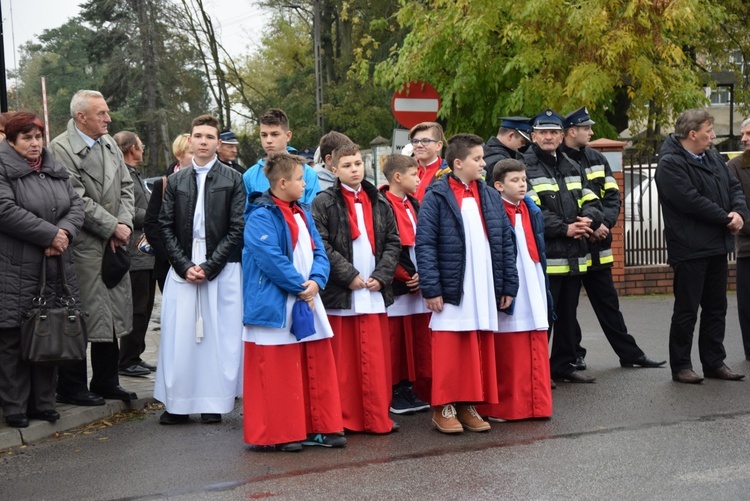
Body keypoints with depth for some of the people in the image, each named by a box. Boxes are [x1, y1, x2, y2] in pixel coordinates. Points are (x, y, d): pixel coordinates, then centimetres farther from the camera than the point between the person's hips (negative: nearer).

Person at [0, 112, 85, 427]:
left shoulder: (55, 170, 16)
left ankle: (43, 402, 20)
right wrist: (50, 234, -16)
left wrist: (66, 232, -10)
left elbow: (76, 205, 10)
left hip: (55, 268, 6)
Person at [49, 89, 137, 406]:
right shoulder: (61, 148, -12)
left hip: (113, 247, 7)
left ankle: (106, 381, 25)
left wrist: (124, 224, -3)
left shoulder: (110, 144, 11)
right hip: (83, 246, -7)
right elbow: (78, 200, -16)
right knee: (80, 318, -2)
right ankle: (71, 388, 10)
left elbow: (126, 187, 13)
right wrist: (113, 227, -12)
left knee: (113, 312, 13)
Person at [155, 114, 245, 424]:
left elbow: (237, 228, -2)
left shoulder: (232, 179, 4)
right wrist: (184, 266, -5)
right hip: (183, 269, 2)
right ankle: (178, 404, 6)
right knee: (179, 336, 0)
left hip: (222, 270, -2)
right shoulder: (176, 181, 12)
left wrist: (209, 266, -10)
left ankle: (214, 403, 7)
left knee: (219, 334, -1)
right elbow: (165, 226, 8)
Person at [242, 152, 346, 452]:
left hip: (308, 301, 8)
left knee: (318, 367, 10)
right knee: (279, 374, -2)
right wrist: (301, 286, -15)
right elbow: (271, 259, -20)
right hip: (276, 309, -8)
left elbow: (318, 252, 10)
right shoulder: (260, 218, -13)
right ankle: (281, 434, 8)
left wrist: (316, 282, -9)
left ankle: (321, 427, 19)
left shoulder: (303, 215, 15)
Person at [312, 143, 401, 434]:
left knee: (376, 359, 5)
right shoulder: (324, 203, -1)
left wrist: (381, 276, -4)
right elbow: (321, 246, -9)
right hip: (339, 293, -3)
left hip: (375, 292, 4)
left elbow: (393, 243, 10)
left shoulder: (379, 203, 12)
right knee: (343, 360, 2)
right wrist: (349, 276, -13)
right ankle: (345, 419, 10)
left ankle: (377, 418, 13)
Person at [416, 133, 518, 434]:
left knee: (481, 351, 8)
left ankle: (469, 406, 19)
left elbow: (506, 243, 12)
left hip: (485, 290, 5)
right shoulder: (437, 197, -5)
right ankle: (444, 408, 10)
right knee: (450, 352, -1)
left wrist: (508, 286, 7)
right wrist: (431, 288, -14)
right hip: (452, 290, -5)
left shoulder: (491, 197, 12)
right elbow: (424, 244, -9)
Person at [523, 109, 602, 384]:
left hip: (573, 254, 7)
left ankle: (564, 365, 24)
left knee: (568, 314, 13)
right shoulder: (525, 167, -5)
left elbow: (590, 201, 15)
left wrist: (588, 219, -8)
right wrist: (565, 228, -18)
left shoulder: (571, 167, 18)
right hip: (544, 255, -7)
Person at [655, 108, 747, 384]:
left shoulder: (713, 157, 13)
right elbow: (691, 201, -22)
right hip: (690, 250, -8)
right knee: (686, 311, 0)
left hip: (717, 247, 8)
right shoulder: (670, 164, -14)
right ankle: (680, 366, 9)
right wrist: (726, 219, -15)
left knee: (716, 309, 13)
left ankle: (715, 363, 22)